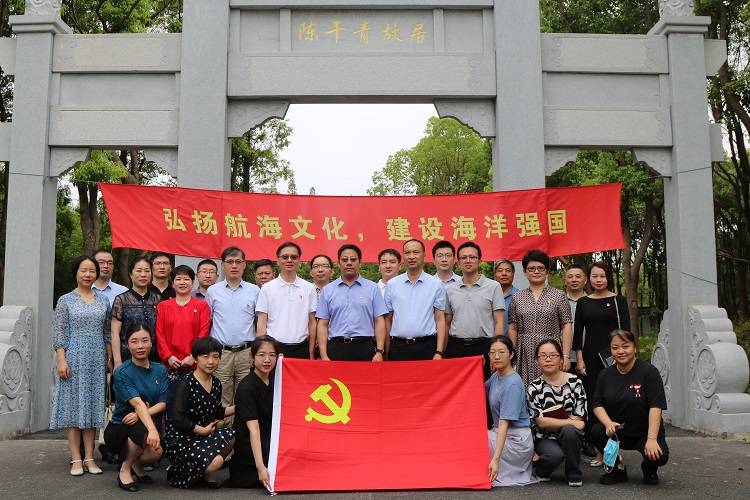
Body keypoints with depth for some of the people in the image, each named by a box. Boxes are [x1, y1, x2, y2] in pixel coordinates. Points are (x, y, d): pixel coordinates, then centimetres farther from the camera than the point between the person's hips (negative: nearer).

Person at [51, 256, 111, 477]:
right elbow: (58, 334, -2)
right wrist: (62, 361, -10)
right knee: (73, 404, -1)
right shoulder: (65, 301, 2)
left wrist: (111, 359, 8)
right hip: (73, 358, -3)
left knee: (93, 405, 4)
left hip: (97, 360, 3)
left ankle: (89, 458, 10)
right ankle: (76, 459, 4)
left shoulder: (103, 301, 10)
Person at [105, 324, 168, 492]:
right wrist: (151, 429, -41)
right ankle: (125, 469, -7)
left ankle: (136, 464, 10)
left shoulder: (160, 370, 4)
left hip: (147, 424, 4)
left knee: (157, 451, -28)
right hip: (118, 428, -3)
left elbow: (163, 404, -5)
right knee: (142, 429, -36)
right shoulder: (122, 372, -11)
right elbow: (137, 403, -25)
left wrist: (141, 414, -25)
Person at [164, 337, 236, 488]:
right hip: (179, 440, -7)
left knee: (230, 436, -21)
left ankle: (203, 474, 2)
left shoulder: (216, 384, 7)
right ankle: (176, 473, 1)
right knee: (216, 461, -28)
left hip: (201, 435, 7)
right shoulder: (185, 385, -16)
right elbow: (177, 419, -20)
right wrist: (203, 430, -13)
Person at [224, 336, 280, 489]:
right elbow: (253, 428, -29)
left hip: (269, 438, 8)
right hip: (248, 446, -8)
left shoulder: (274, 377, 2)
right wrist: (260, 466, -37)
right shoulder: (246, 387, -21)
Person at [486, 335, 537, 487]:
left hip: (515, 440, -9)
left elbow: (504, 423, -27)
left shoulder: (512, 385, -21)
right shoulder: (496, 375, 5)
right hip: (501, 434, 9)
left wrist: (496, 459, -33)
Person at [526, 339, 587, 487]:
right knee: (555, 455, -32)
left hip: (571, 436, 1)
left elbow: (580, 421, -5)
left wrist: (553, 422, -13)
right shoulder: (534, 388, -5)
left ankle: (574, 475, -9)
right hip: (544, 438, -1)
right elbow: (541, 422, -13)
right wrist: (571, 422, -17)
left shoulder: (575, 382, -3)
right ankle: (542, 471, 5)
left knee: (568, 430, -32)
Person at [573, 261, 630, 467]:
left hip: (612, 357, -2)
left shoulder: (618, 301, 5)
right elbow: (578, 332, 9)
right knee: (593, 401, 0)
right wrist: (579, 359, 1)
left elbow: (625, 330, 2)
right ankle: (600, 451, 6)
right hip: (590, 357, 2)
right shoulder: (583, 302, 10)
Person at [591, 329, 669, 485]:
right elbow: (598, 404, 2)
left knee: (659, 456, -31)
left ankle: (649, 470, 10)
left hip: (645, 433, -3)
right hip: (617, 432, 3)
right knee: (596, 431, -27)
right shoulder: (606, 374, 4)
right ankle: (617, 469, 0)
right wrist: (608, 423, -20)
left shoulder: (649, 371, -10)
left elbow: (655, 407, -17)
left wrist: (651, 439, -26)